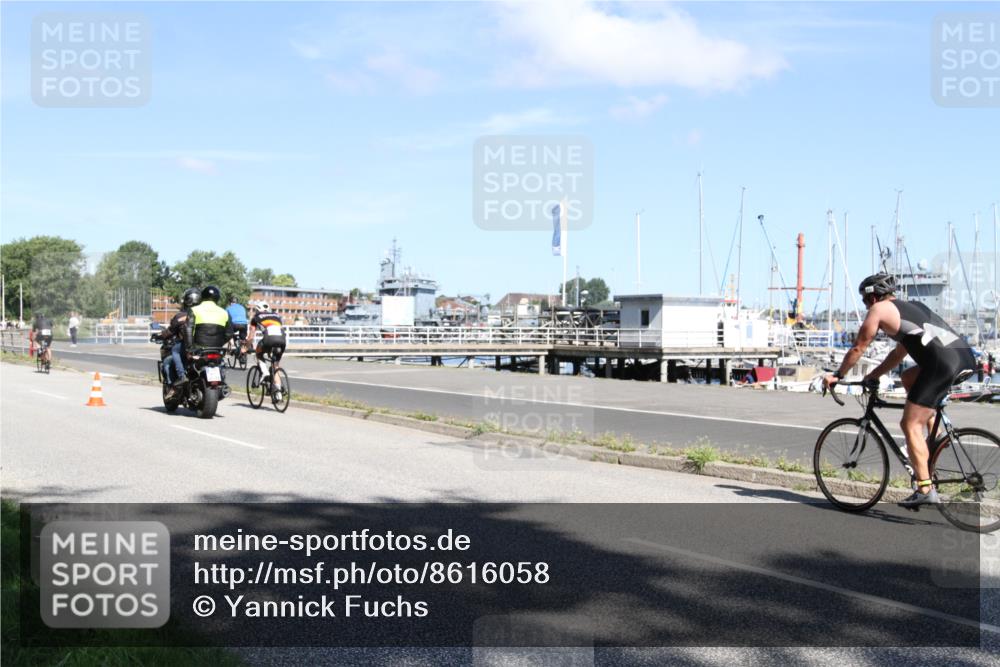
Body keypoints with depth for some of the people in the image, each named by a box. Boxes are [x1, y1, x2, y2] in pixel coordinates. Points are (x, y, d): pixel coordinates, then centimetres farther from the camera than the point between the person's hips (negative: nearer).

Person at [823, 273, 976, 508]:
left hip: (944, 363, -9)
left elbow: (858, 348, 13)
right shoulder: (911, 306, 31)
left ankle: (926, 490, -8)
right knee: (908, 377, 31)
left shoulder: (879, 309, 8)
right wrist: (874, 376, 44)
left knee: (910, 425, -3)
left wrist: (838, 375, 25)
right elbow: (899, 353, 38)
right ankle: (935, 433, 23)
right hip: (966, 356, 9)